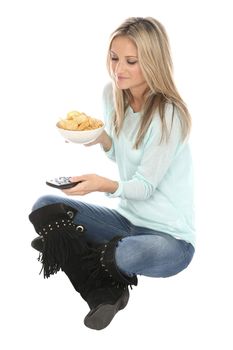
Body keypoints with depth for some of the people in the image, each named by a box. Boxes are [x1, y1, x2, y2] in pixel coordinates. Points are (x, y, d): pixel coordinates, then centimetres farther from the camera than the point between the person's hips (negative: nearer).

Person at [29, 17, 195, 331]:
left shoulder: (169, 115, -20)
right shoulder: (112, 94, 0)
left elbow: (144, 186, -18)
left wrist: (104, 185, -37)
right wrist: (99, 138, -8)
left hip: (171, 236, -7)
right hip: (127, 218, 7)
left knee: (125, 255, -39)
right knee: (44, 207, -7)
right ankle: (105, 292, -10)